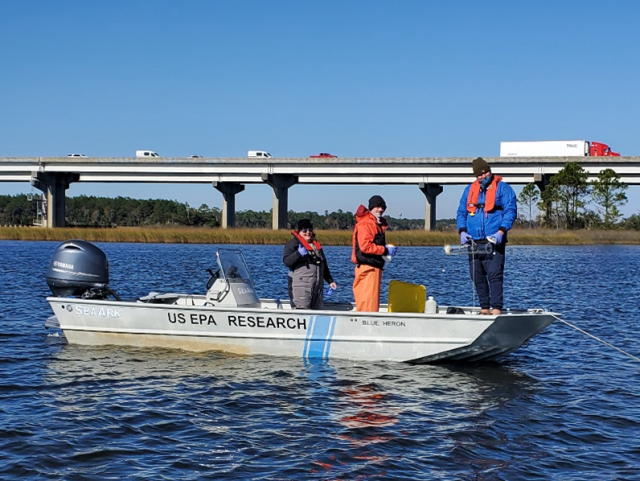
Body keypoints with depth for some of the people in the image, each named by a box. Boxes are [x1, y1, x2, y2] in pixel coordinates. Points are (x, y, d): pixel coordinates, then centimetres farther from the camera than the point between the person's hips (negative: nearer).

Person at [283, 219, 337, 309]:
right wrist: (299, 254, -29)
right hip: (300, 285, -7)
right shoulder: (292, 244, 0)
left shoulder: (316, 245, 22)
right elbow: (286, 261, -15)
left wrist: (330, 281, 24)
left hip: (317, 286, 7)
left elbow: (324, 266, 28)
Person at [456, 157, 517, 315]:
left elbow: (510, 211, -4)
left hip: (494, 241, -5)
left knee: (494, 275, -14)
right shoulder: (469, 190, 17)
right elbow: (461, 212, 18)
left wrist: (501, 231, -17)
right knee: (477, 277, 6)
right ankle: (484, 308, 14)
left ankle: (496, 309, -16)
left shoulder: (503, 188, 3)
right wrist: (462, 231, 1)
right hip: (473, 242, 5)